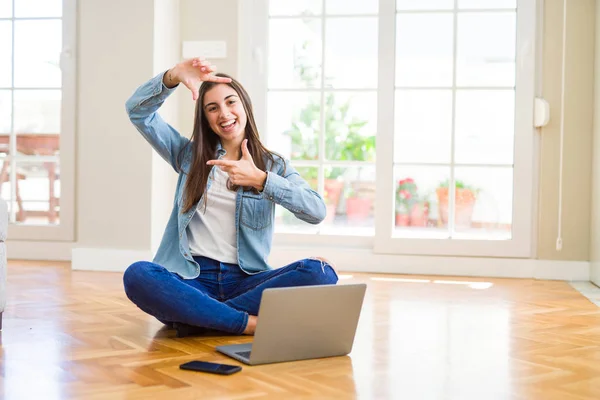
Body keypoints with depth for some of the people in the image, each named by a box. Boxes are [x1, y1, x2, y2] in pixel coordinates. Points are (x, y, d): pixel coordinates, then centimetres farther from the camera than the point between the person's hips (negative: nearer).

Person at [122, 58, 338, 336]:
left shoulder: (273, 165, 11)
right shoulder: (189, 154, 16)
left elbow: (317, 212, -6)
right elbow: (137, 111, 7)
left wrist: (260, 179, -17)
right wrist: (174, 76, -10)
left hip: (245, 281, 1)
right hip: (192, 279, 0)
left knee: (320, 272, -27)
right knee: (137, 275, -32)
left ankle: (195, 315, -24)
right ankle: (250, 323, -27)